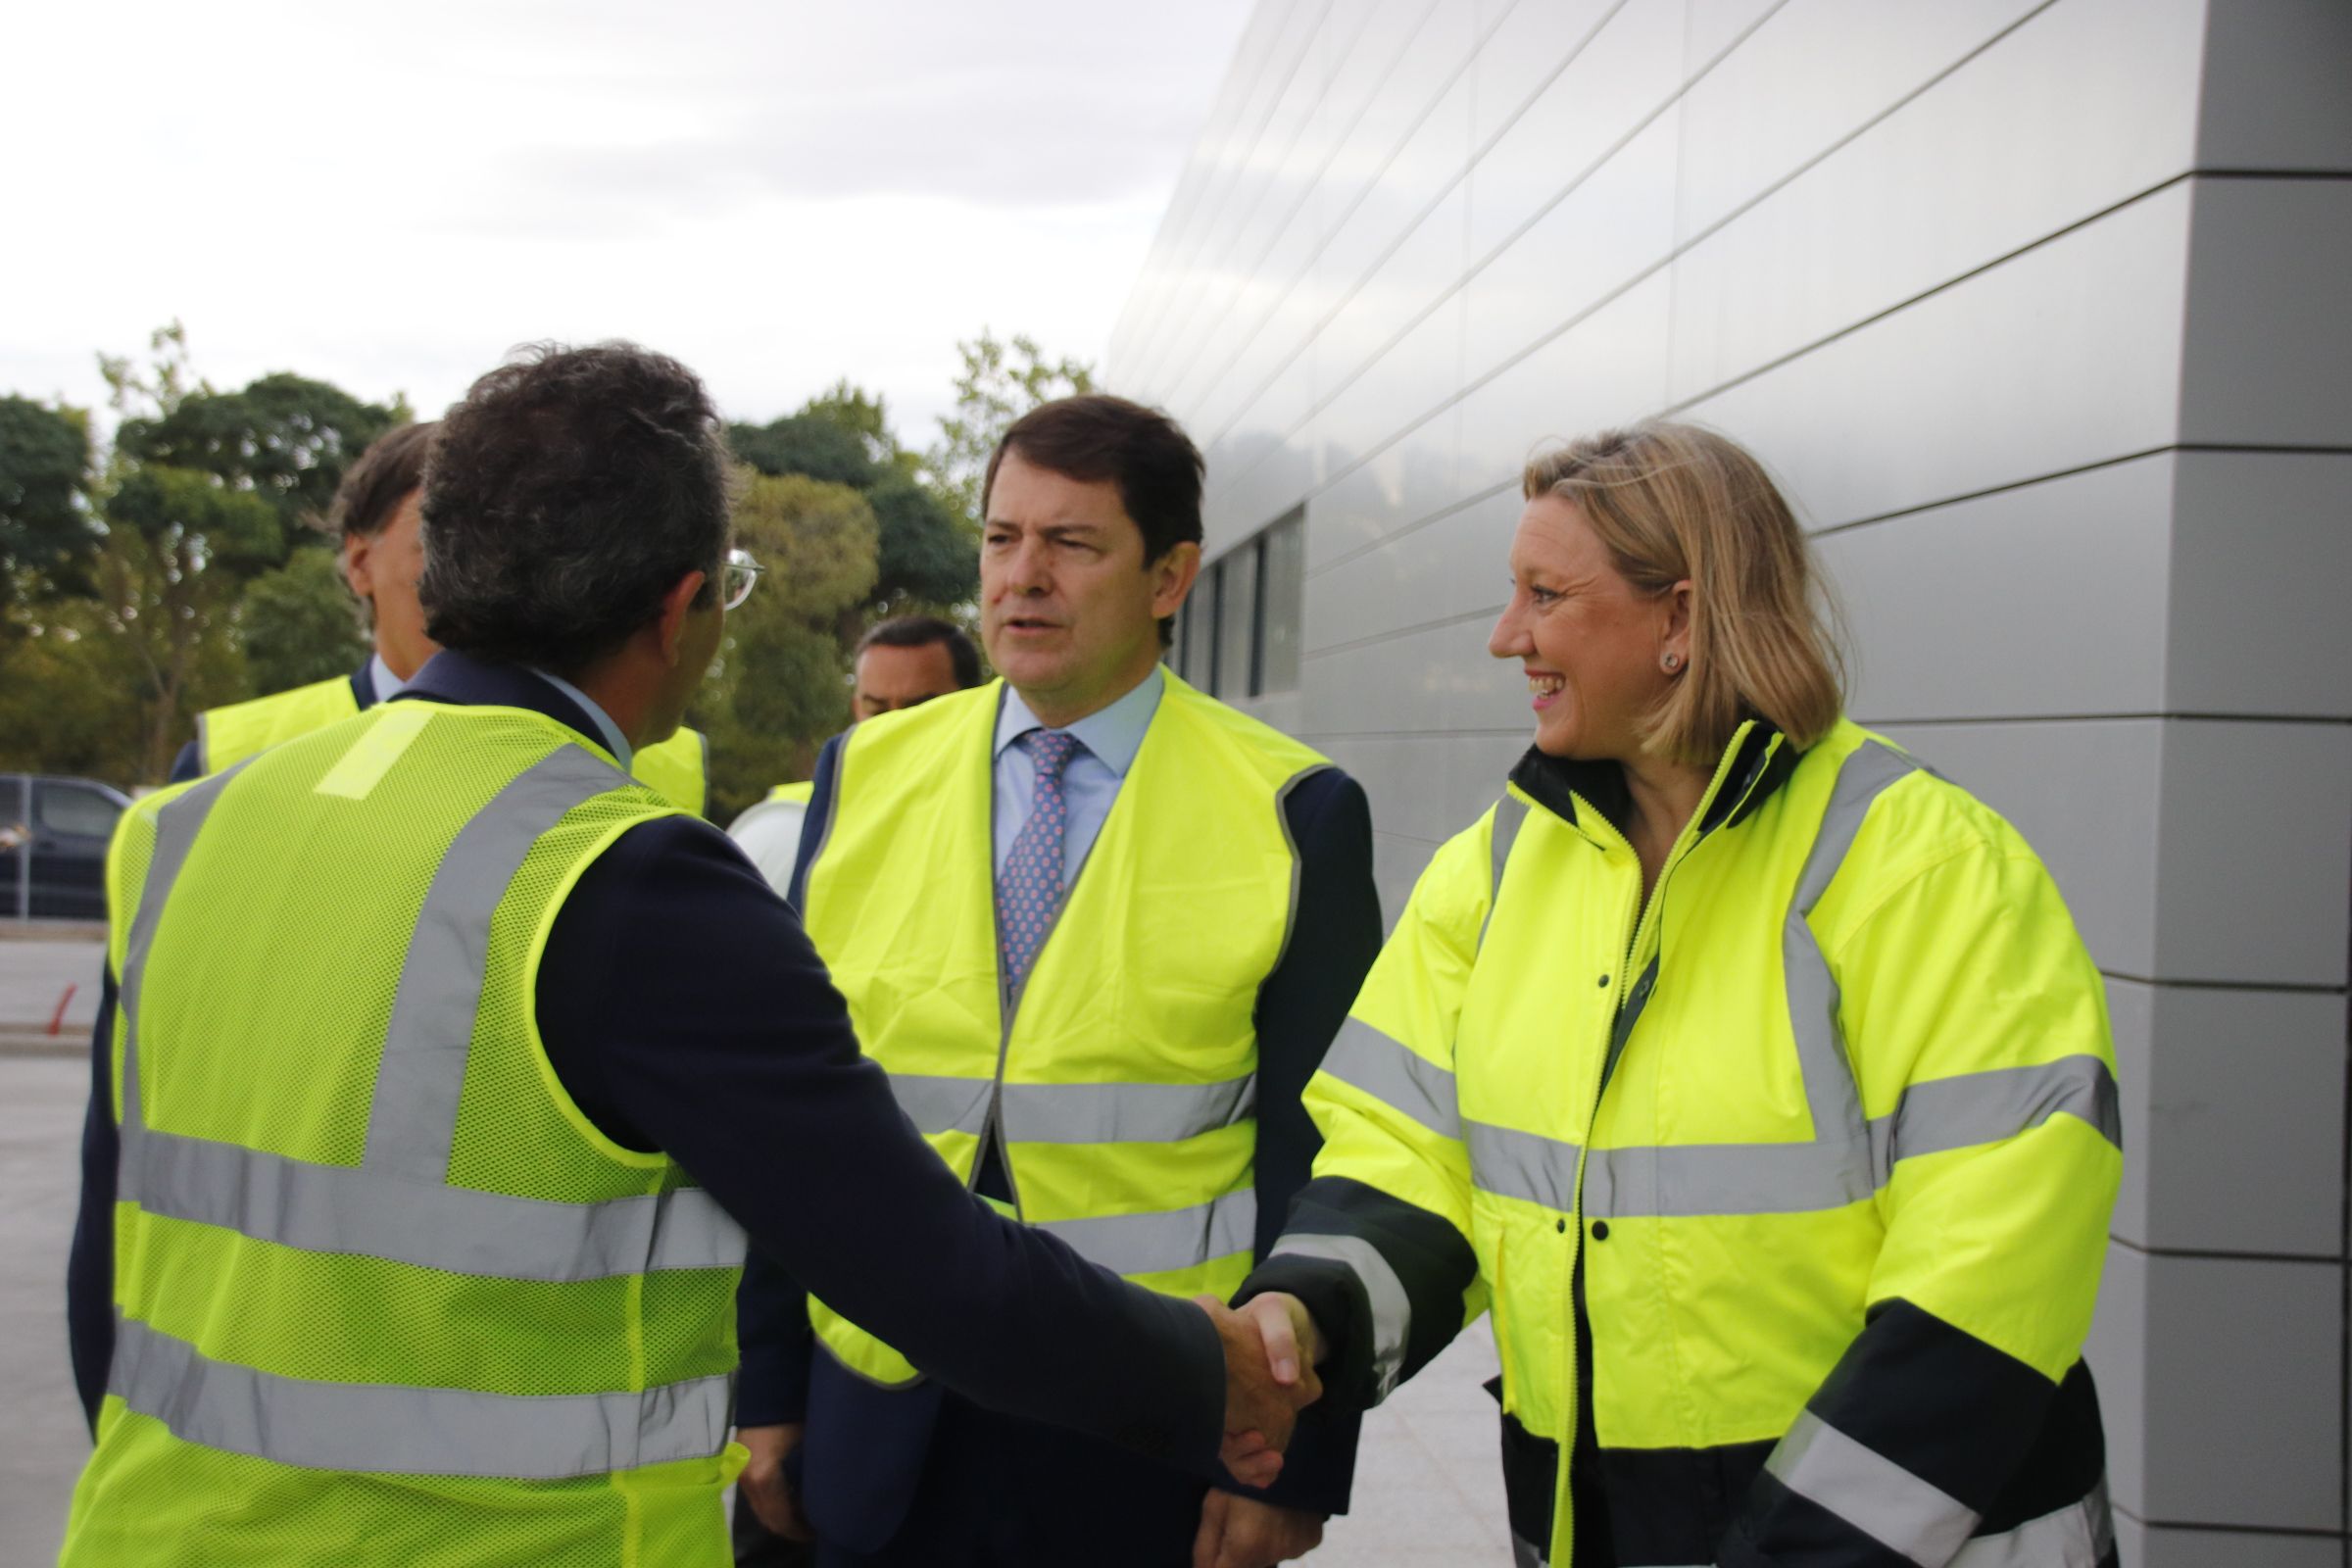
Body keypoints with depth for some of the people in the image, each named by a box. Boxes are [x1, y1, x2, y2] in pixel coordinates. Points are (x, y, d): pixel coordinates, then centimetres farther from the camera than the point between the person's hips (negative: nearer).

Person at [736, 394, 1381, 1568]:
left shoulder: (1294, 816, -5)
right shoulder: (865, 778, 4)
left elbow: (1318, 1162, -5)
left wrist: (1295, 1460, -7)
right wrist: (767, 1388, 4)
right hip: (884, 1432, 3)